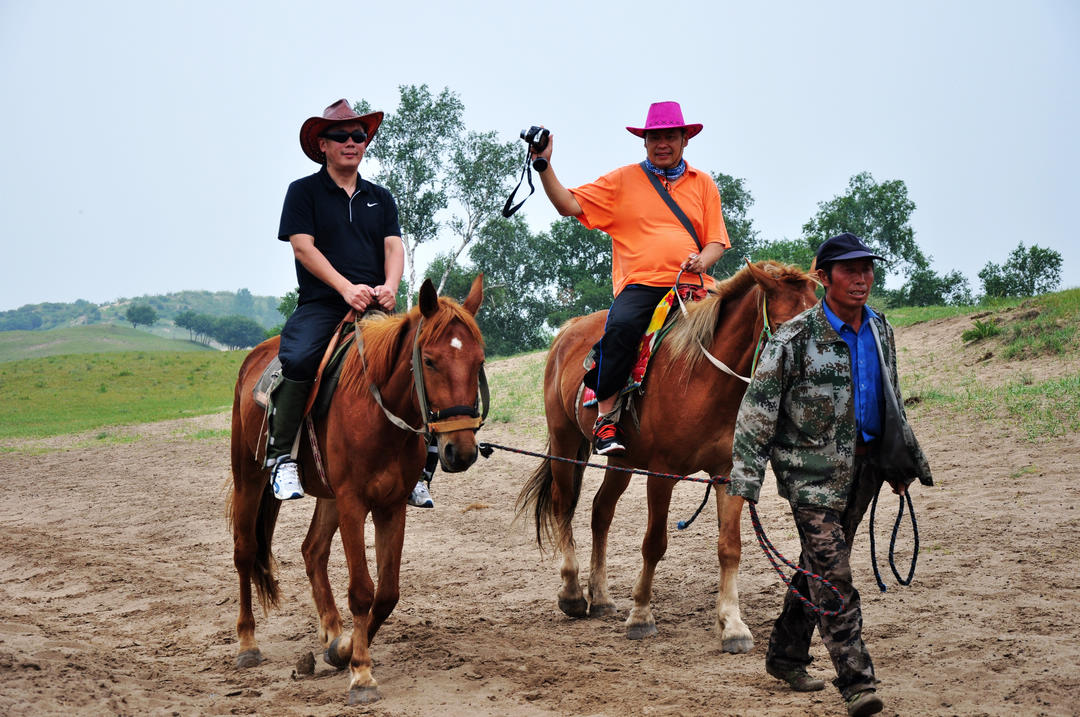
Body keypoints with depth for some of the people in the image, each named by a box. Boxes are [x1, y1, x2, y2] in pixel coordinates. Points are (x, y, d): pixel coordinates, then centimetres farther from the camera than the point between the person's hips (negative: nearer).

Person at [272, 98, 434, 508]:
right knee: (297, 360, -33)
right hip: (321, 304, -4)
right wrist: (347, 288, -17)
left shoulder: (380, 198, 21)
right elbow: (303, 246, -4)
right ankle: (282, 457, -24)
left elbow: (394, 246, 10)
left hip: (375, 306, 4)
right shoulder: (304, 192, 7)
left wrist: (389, 286, -13)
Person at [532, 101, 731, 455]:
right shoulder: (622, 181, 13)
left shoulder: (703, 184, 19)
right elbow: (569, 205, 7)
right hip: (640, 283, -3)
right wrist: (544, 165, -5)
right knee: (621, 326, -35)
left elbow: (716, 241, 17)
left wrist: (703, 260, -6)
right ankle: (605, 417, -27)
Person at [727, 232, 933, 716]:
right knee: (831, 569, -12)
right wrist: (745, 478, -17)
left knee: (819, 565, 15)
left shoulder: (880, 332, 9)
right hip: (811, 467, -6)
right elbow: (758, 406, -12)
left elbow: (892, 403, 22)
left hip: (863, 464, 6)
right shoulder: (796, 337, -12)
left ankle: (786, 656, 30)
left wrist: (904, 463, 24)